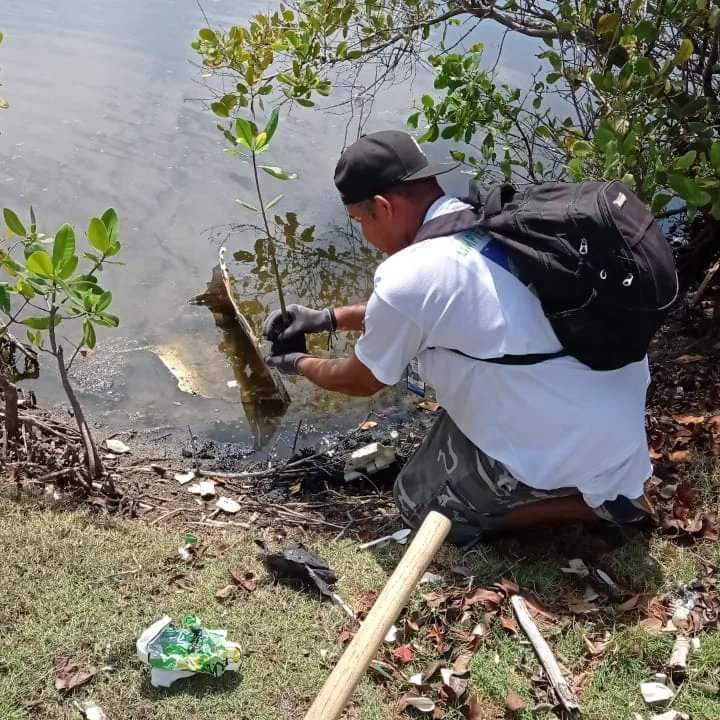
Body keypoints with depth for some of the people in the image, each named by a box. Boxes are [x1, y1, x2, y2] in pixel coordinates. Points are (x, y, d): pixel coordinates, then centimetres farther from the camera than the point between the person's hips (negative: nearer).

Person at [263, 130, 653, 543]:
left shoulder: (406, 278, -19)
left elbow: (362, 382, 1)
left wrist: (299, 364, 20)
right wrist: (328, 318, 23)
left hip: (569, 452, -8)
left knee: (419, 501, 16)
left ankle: (600, 500, 4)